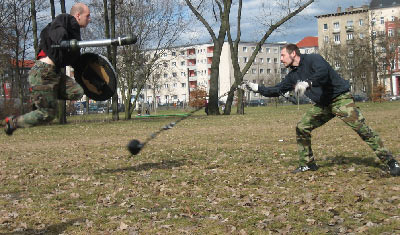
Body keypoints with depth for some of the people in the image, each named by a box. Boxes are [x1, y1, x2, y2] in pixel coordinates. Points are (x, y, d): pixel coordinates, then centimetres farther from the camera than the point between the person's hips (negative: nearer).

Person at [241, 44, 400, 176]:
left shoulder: (313, 59, -15)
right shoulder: (293, 75, 10)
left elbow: (322, 72, -35)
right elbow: (277, 90, 16)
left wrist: (307, 83, -48)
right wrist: (256, 88, 10)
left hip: (340, 98, -8)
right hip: (322, 104, 8)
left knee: (362, 129, -17)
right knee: (301, 128, 2)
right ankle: (308, 163, 13)